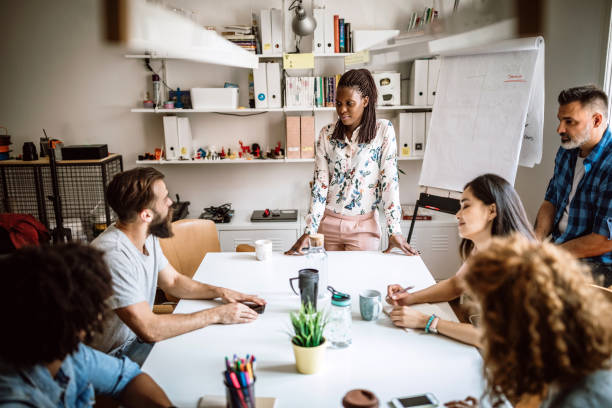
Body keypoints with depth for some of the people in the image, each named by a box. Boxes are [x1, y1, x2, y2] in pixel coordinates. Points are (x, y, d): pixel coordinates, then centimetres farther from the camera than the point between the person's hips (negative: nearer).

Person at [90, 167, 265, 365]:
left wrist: (220, 292, -3)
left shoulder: (147, 237, -1)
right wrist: (216, 315, -24)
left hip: (140, 335, 9)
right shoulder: (113, 254, -31)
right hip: (117, 355, -8)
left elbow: (172, 281, 13)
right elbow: (149, 330, -32)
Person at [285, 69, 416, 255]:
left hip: (363, 226, -2)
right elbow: (320, 184, -3)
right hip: (328, 223, 2)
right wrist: (309, 231, -10)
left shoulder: (383, 130, -6)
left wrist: (394, 231, -13)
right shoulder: (326, 134, 0)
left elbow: (389, 180, -9)